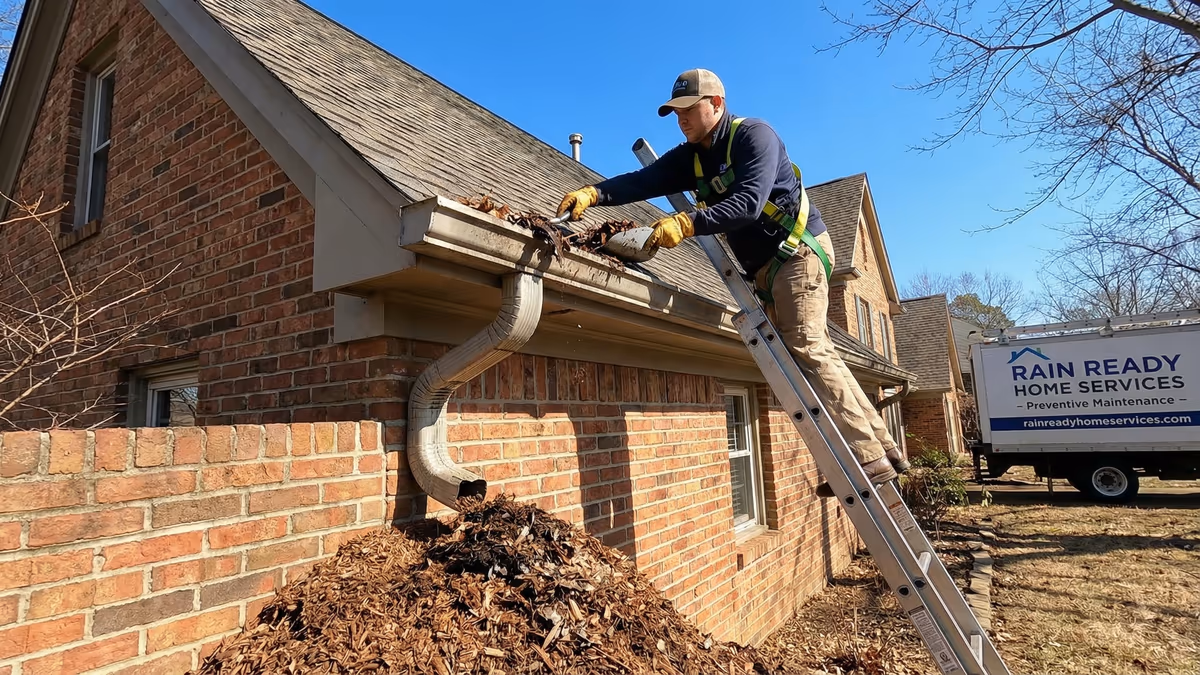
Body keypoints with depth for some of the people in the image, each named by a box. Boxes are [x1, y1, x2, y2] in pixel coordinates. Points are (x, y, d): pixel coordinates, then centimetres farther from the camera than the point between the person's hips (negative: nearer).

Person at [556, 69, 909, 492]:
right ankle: (883, 446, 12)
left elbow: (748, 202, -28)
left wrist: (687, 224, -39)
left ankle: (869, 458, -11)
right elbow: (644, 181, -5)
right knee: (813, 355, 5)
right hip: (765, 267, 8)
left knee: (807, 349, -17)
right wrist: (594, 193, -22)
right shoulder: (690, 157, 10)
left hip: (799, 251, -8)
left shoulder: (754, 135, -12)